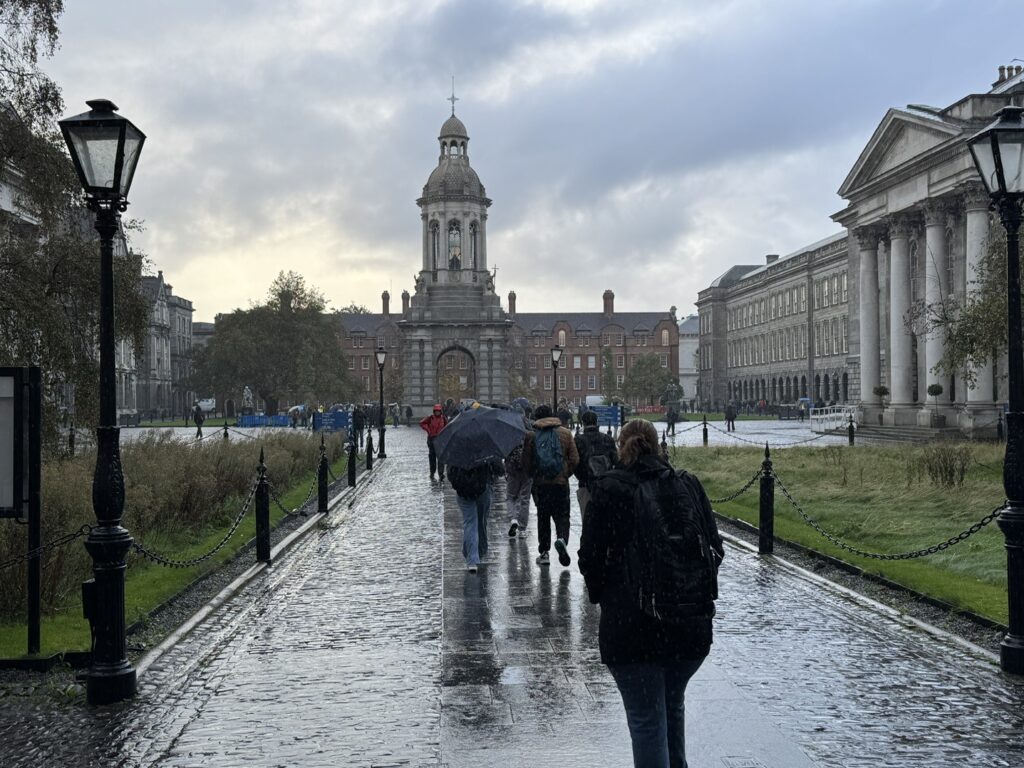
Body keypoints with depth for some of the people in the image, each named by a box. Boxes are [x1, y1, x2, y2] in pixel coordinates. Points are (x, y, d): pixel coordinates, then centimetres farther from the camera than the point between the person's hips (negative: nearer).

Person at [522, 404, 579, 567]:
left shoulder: (531, 435, -3)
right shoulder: (565, 433, 1)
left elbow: (526, 462, -1)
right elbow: (575, 459, 0)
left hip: (540, 484, 0)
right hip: (561, 482, 0)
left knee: (543, 517, 11)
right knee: (562, 515, 9)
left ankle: (544, 552, 13)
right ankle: (562, 538, -19)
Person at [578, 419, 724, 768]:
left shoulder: (608, 489, -4)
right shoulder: (688, 485, 6)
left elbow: (590, 556, -7)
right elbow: (715, 548, 6)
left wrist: (603, 595, 11)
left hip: (631, 625, -4)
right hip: (691, 623, 4)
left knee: (646, 720, 2)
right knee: (673, 705, 24)